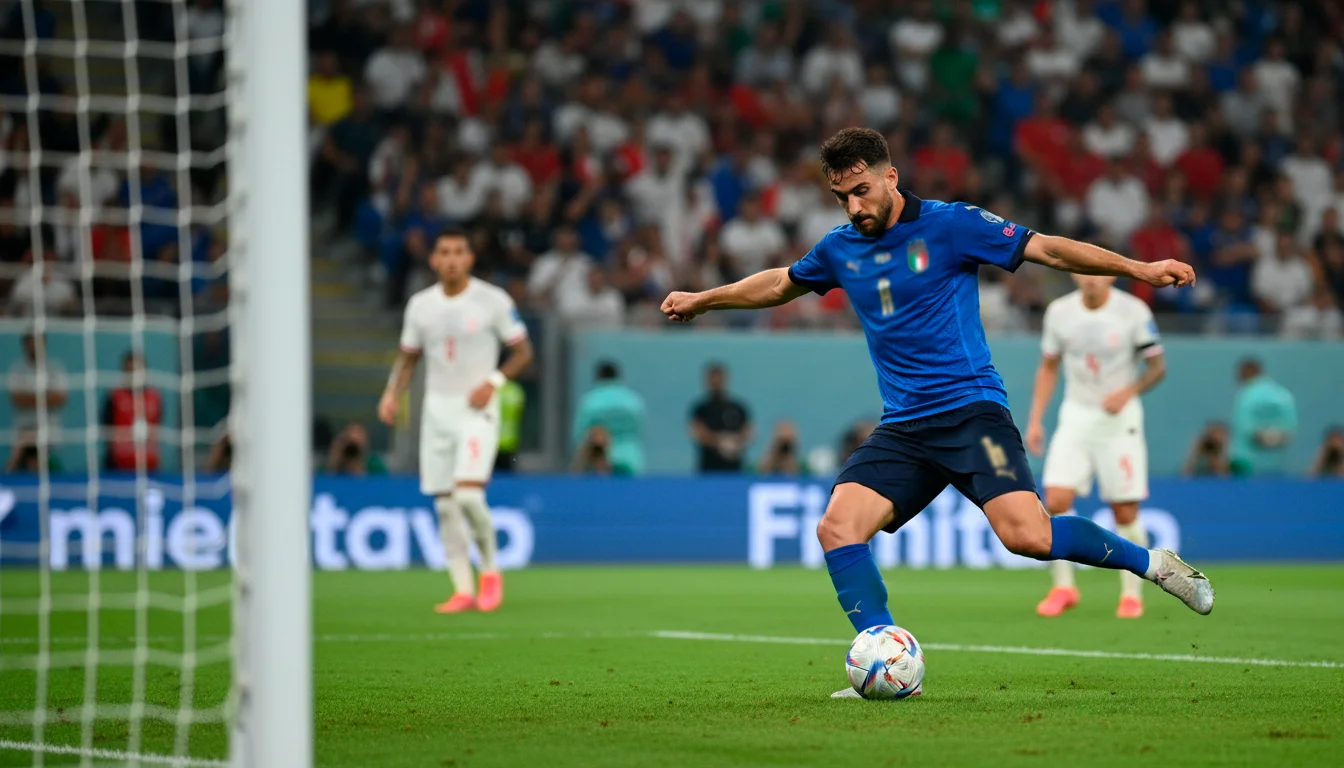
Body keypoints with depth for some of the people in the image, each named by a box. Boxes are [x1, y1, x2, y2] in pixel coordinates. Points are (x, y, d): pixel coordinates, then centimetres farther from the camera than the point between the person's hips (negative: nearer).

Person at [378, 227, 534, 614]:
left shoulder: (493, 301, -5)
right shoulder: (420, 304, 6)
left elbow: (523, 351, 1)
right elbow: (408, 357, 16)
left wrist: (493, 381, -14)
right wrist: (392, 394, -1)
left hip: (477, 408, -4)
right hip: (437, 408, 4)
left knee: (468, 493, -20)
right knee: (445, 505, 2)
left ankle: (490, 570, 2)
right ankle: (463, 590, 7)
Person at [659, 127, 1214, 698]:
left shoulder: (949, 225, -4)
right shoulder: (840, 249, 12)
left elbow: (1048, 249, -5)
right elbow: (782, 283, 32)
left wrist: (1138, 268, -12)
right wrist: (703, 300, 38)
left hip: (971, 410, -5)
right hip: (902, 429, 6)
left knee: (1025, 534, -25)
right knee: (837, 527, -16)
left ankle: (1149, 562, -2)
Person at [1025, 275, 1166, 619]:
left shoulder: (1134, 312, -9)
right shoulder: (1059, 311, 0)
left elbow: (1158, 366, -2)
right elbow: (1048, 367, 12)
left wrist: (1128, 391, -20)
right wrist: (1035, 420, 6)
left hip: (1119, 420, -2)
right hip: (1075, 417, 2)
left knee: (1125, 513, -2)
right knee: (1056, 501, -13)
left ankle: (1131, 593, 13)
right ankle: (1063, 587, 2)